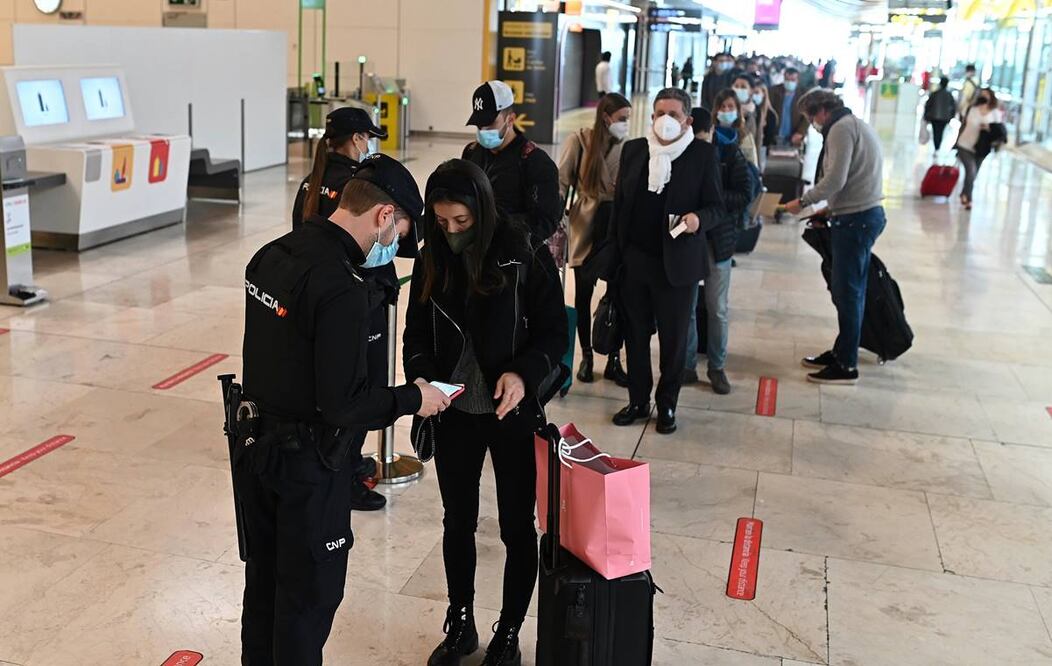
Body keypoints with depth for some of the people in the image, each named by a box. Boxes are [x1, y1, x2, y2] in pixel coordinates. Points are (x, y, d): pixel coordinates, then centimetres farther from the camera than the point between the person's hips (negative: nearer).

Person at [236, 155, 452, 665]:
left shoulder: (271, 255, 1)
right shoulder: (342, 289, -26)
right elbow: (345, 404, -26)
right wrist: (412, 399, -11)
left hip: (255, 445, 8)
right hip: (308, 463, -8)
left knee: (264, 579, 22)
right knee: (309, 593, 10)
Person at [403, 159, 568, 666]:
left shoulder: (525, 256, -14)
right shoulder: (432, 261, -2)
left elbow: (553, 332, -10)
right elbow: (417, 333, 4)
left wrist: (524, 373, -28)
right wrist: (420, 376, -16)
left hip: (512, 413, -3)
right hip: (454, 413, 4)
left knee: (516, 526, 9)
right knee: (457, 521, 17)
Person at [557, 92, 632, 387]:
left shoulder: (629, 146, -1)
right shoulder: (580, 140, -4)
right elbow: (562, 182, -1)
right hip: (586, 225, -1)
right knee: (583, 293, 9)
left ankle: (614, 360, 14)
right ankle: (586, 357, 24)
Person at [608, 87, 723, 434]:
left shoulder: (703, 153, -4)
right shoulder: (634, 149, 5)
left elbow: (715, 205, -3)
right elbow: (619, 202, 8)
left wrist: (699, 219, -26)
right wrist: (616, 254, 5)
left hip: (677, 263, -3)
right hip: (634, 260, 3)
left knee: (673, 339, 8)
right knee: (635, 335, 11)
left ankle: (667, 405, 24)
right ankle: (638, 401, 26)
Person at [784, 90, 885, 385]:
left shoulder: (841, 128, -11)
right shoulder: (856, 125, 20)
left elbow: (835, 179, -20)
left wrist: (803, 202, -10)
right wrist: (831, 210, 17)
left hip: (855, 218, -10)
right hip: (863, 213, 10)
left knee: (848, 292, -4)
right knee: (847, 289, 15)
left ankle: (846, 366, 3)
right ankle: (841, 351, 24)